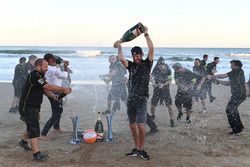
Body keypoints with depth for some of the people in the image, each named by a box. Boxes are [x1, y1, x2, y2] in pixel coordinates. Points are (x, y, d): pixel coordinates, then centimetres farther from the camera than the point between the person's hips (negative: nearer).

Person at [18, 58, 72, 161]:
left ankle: (23, 141, 48)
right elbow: (48, 86, -28)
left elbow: (45, 89, 9)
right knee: (34, 130, -13)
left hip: (34, 107, 10)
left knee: (32, 127, 24)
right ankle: (37, 154, -13)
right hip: (27, 107, -10)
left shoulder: (40, 76, 10)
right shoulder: (34, 76, -22)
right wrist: (63, 89, -24)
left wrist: (53, 96, -10)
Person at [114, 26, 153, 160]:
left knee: (141, 125, -12)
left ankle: (142, 150, 2)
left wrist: (146, 34, -5)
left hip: (141, 99, -4)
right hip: (130, 99, 4)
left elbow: (151, 48, -9)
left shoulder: (147, 64, 2)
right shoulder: (131, 65, 10)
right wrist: (119, 47, 4)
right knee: (132, 125, 8)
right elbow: (121, 59, -5)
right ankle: (136, 149, 19)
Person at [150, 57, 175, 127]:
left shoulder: (167, 70, -11)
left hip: (165, 89, -2)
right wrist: (153, 83, -19)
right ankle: (152, 116, 37)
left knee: (169, 105, -10)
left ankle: (172, 120, -3)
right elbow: (152, 77, 1)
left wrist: (163, 84, -21)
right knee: (153, 104, 9)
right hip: (157, 89, 3)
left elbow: (170, 80, -7)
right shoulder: (155, 69, -6)